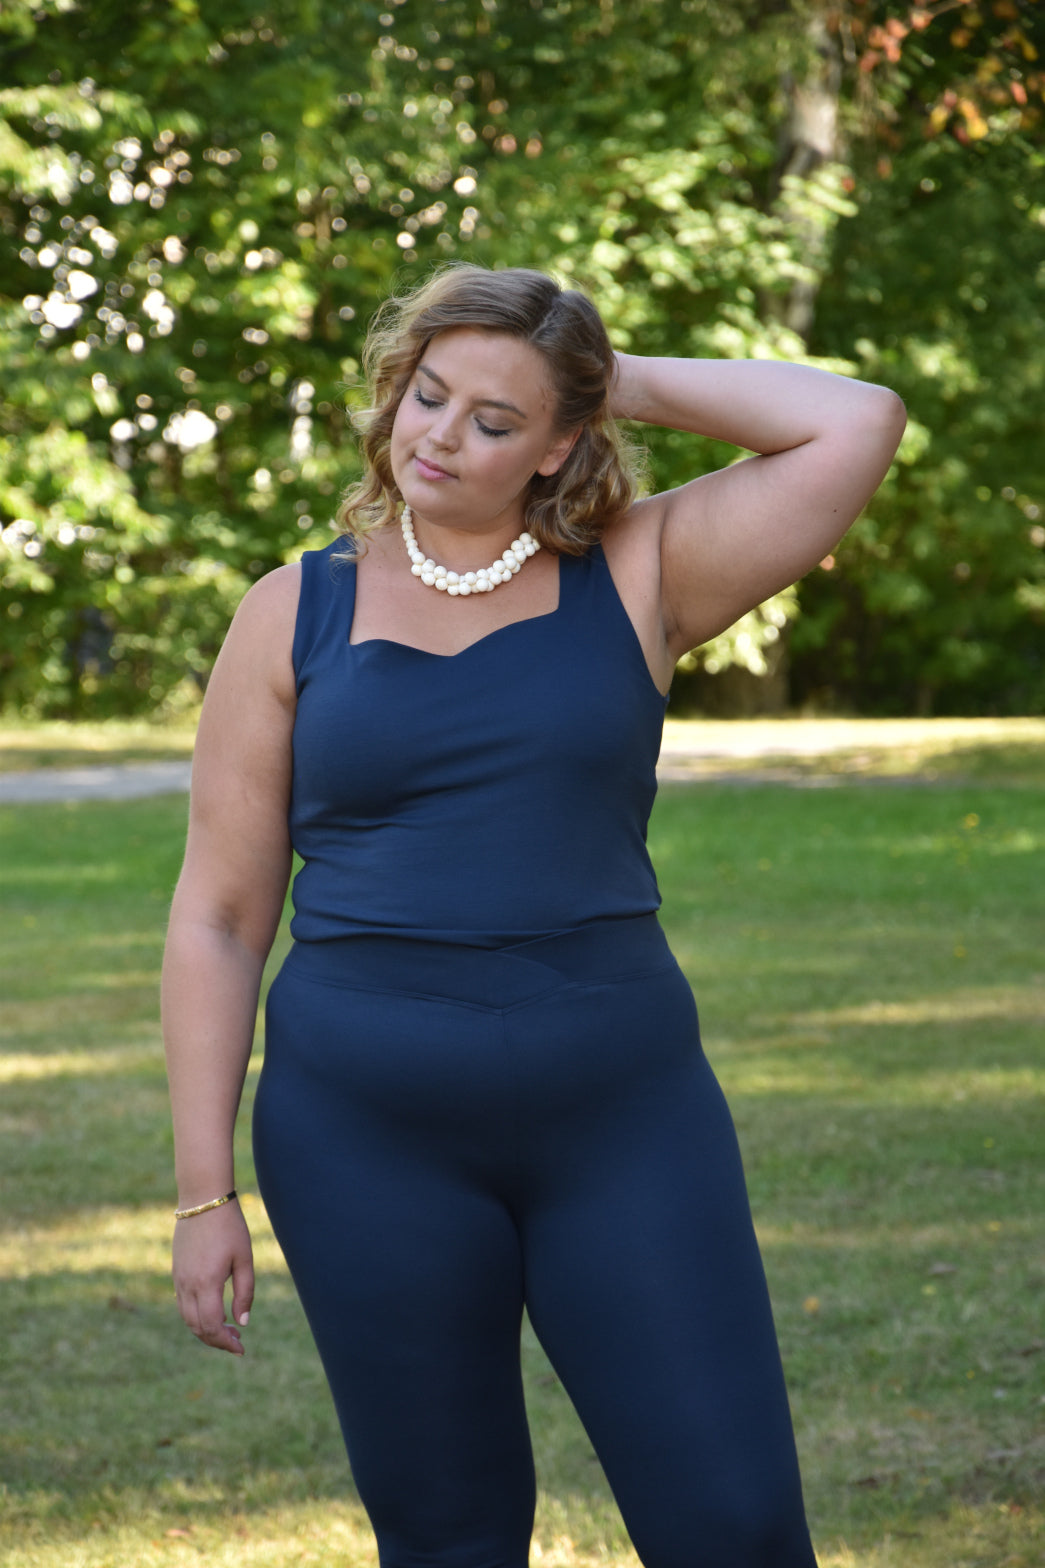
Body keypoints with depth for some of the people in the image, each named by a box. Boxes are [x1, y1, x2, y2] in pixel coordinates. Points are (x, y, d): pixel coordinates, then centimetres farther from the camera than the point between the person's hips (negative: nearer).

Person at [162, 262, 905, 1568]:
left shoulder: (636, 579, 4)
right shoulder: (295, 617, 5)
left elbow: (857, 426, -7)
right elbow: (218, 918, 4)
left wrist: (631, 382, 0)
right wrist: (204, 1193, -1)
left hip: (619, 1116, 0)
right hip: (371, 1140, 0)